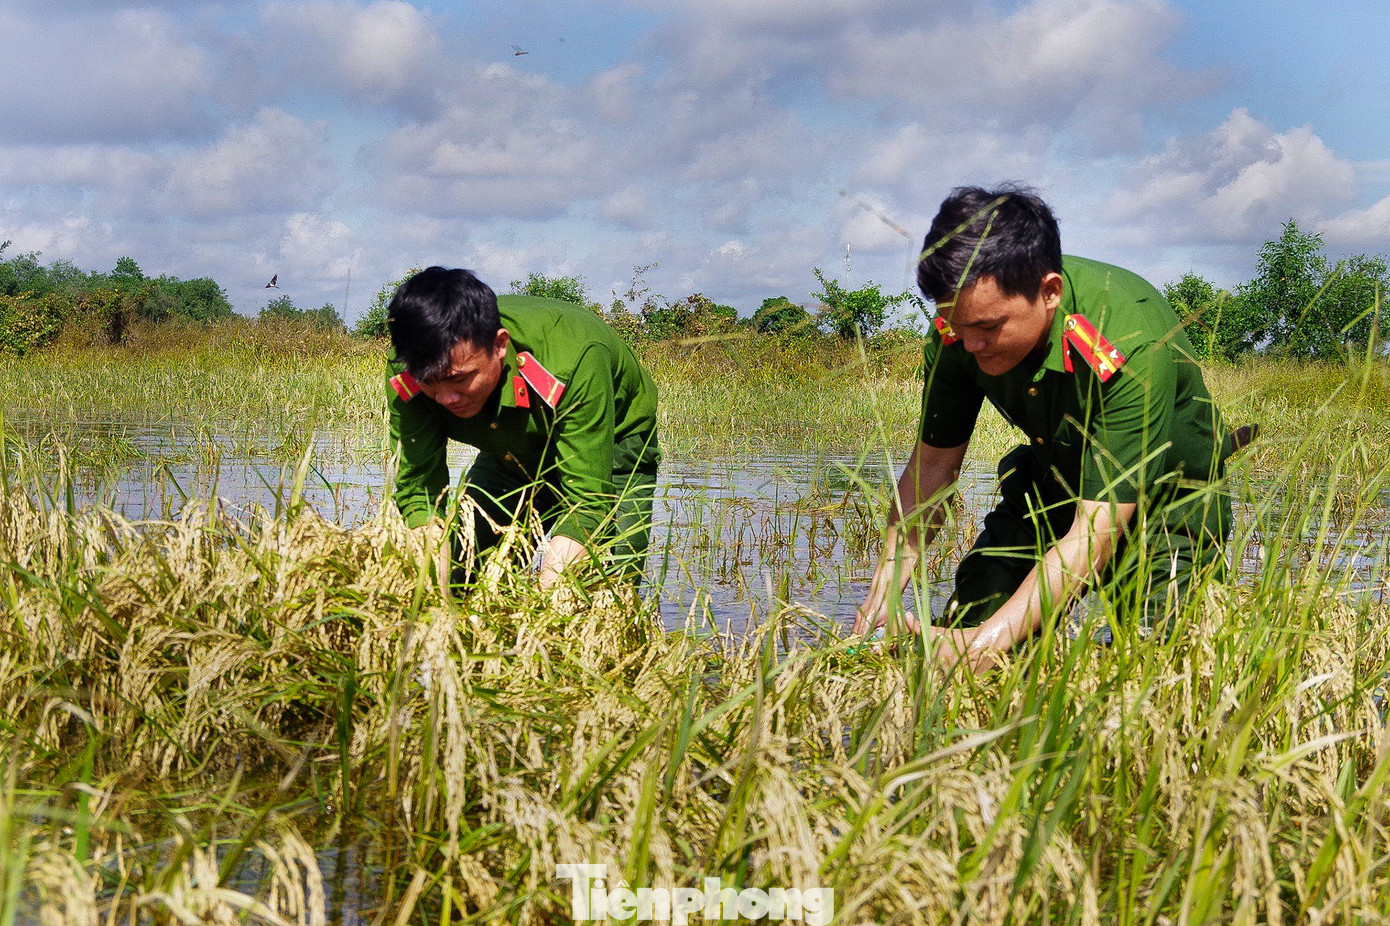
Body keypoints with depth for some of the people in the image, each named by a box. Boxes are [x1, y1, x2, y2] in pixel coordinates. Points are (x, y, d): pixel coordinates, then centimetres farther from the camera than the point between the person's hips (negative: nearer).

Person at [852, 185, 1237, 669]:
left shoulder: (1130, 344, -38)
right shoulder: (961, 326, -21)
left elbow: (1095, 531, -40)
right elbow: (932, 465, -9)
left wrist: (987, 643, -51)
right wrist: (881, 598, -22)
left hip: (1168, 502, -5)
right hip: (1053, 482, 5)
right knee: (969, 618, -9)